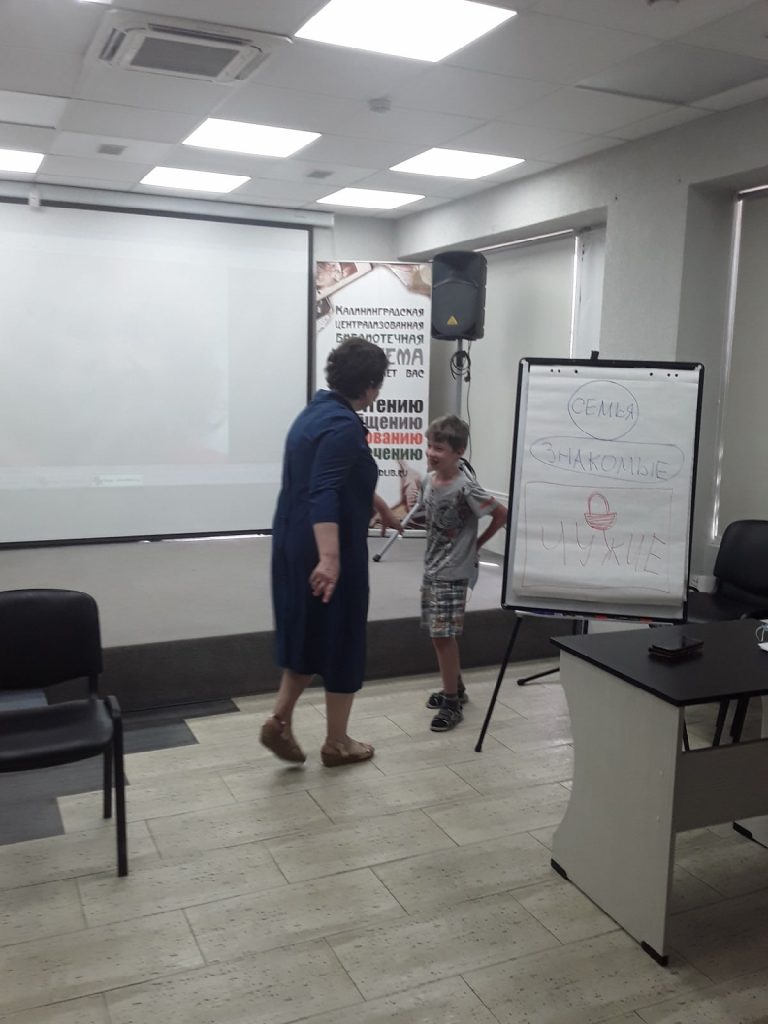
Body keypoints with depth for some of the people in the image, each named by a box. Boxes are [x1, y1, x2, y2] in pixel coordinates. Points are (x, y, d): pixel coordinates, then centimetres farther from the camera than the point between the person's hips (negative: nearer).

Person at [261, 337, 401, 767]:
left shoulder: (318, 411, 12)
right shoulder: (344, 425, -18)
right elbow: (324, 494, -30)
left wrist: (385, 513, 36)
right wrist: (330, 557, -38)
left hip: (294, 544, 9)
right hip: (327, 552, -9)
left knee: (310, 633, 21)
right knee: (342, 641, 6)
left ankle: (280, 719, 17)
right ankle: (337, 743, 19)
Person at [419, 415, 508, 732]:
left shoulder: (465, 488, -20)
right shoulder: (427, 480, 2)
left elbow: (501, 514, -13)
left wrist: (477, 543, -6)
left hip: (453, 573, -8)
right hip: (431, 569, 8)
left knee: (443, 636, -6)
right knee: (436, 635, 15)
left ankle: (451, 704, 6)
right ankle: (454, 689, 33)